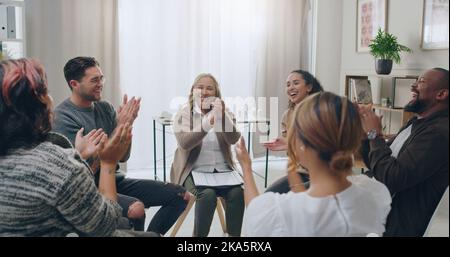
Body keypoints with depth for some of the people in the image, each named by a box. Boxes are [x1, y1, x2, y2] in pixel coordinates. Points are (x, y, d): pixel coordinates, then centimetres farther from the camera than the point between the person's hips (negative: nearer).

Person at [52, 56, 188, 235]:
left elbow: (123, 157, 5)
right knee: (136, 209, -35)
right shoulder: (62, 117, -13)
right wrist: (119, 127, -19)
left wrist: (127, 123, -12)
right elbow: (90, 167, -18)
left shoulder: (105, 108, 6)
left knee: (181, 195, -1)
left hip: (115, 180, 7)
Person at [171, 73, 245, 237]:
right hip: (194, 171, -2)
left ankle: (234, 235, -12)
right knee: (207, 194, -31)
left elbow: (233, 139, -9)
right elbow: (184, 143, -18)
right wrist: (208, 123, -31)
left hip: (222, 170, 3)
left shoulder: (224, 114, 9)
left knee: (237, 193, -26)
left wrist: (222, 116, -26)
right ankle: (199, 235, -13)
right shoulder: (183, 114, 0)